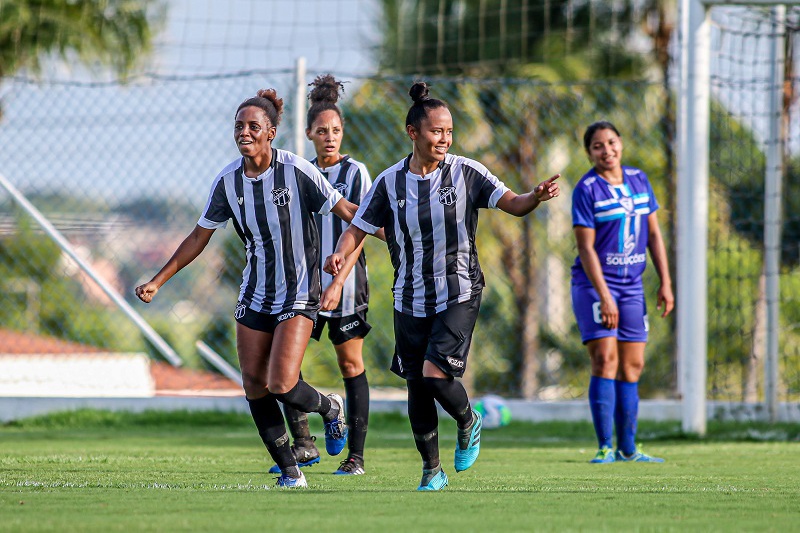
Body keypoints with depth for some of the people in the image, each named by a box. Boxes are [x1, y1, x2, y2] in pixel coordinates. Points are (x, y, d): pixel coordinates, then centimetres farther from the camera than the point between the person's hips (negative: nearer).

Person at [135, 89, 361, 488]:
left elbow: (346, 211, -9)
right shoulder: (228, 181, -2)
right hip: (255, 294, 5)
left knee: (281, 384, -16)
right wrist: (157, 282, 8)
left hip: (299, 292, -5)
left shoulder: (296, 171, -16)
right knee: (254, 384, 0)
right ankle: (290, 471, 13)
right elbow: (200, 236, 9)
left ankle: (328, 408, 19)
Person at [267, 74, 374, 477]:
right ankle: (302, 444, -2)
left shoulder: (355, 173, -5)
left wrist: (337, 283, -20)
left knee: (351, 364, 1)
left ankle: (355, 455, 6)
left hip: (345, 285, -4)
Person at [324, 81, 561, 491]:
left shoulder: (465, 172, -5)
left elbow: (511, 203, -8)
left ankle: (469, 423, 14)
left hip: (459, 294, -3)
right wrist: (340, 254, -20)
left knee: (435, 373, -18)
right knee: (416, 386, 6)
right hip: (410, 299, 3)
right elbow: (358, 228, 1)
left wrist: (536, 197, -30)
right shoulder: (390, 182, -2)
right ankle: (432, 470, 21)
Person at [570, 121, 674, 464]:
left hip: (632, 284, 6)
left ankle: (627, 449, 12)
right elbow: (586, 247, -13)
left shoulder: (638, 180, 9)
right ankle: (604, 447, -15)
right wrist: (604, 296, -20)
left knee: (632, 366, 6)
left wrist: (665, 282, 8)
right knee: (605, 358, -16)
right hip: (594, 283, -6)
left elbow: (653, 234, 14)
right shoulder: (586, 190, -9)